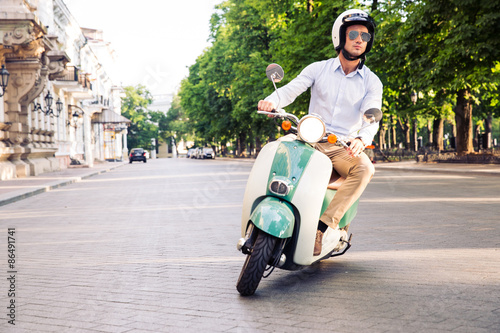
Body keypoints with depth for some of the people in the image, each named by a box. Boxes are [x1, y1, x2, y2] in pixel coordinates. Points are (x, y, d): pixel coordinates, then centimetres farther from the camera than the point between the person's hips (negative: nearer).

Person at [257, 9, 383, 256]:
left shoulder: (371, 82, 5)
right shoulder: (318, 69, 7)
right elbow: (291, 89, -6)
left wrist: (362, 139, -35)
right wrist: (272, 101, -31)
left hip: (344, 148, 0)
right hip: (310, 142, 1)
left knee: (365, 169, -33)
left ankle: (324, 226, -33)